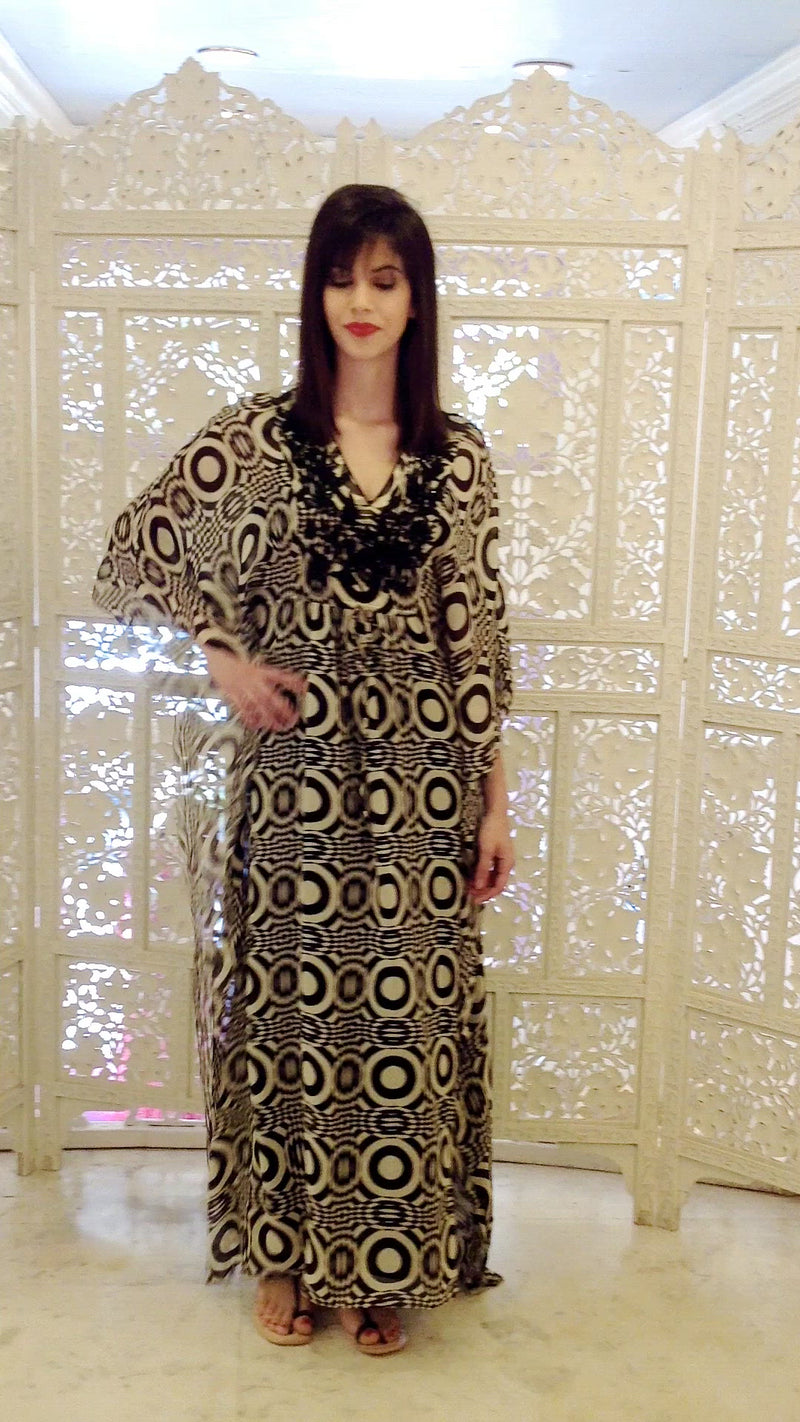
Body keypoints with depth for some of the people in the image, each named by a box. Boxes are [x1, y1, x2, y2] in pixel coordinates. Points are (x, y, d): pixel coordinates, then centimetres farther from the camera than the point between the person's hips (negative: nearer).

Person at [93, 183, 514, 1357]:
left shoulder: (458, 455, 3)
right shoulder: (257, 435, -2)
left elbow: (478, 634, 3)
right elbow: (134, 556, 4)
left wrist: (495, 798, 2)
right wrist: (225, 661, -3)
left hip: (421, 781, 1)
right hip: (293, 775, -1)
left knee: (406, 1018, 8)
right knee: (288, 1010, 9)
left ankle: (386, 1267, 28)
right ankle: (286, 1257, 30)